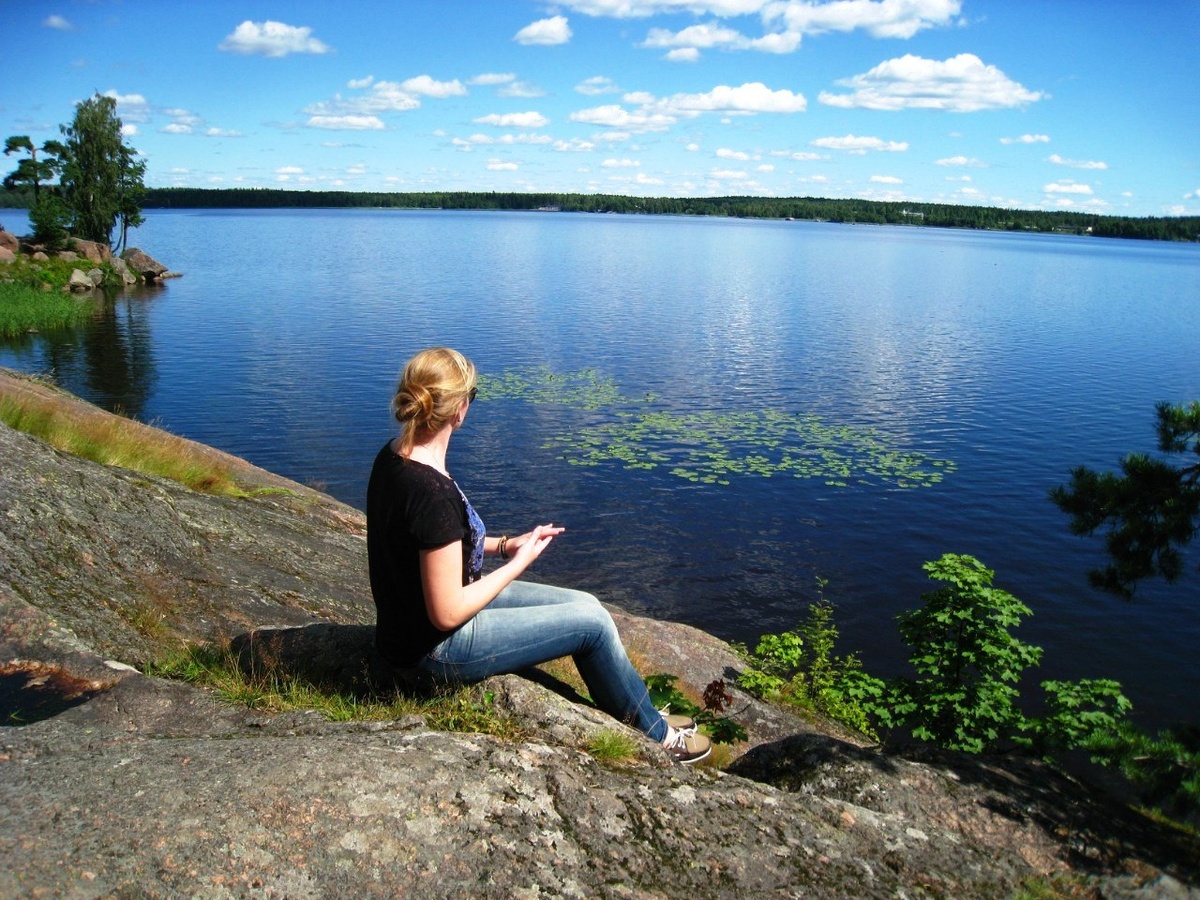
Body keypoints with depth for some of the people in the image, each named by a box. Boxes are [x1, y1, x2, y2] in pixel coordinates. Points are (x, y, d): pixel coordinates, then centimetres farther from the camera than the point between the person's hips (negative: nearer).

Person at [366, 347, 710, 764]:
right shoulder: (433, 493, -32)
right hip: (435, 648, -9)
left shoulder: (393, 457, -2)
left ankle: (642, 717, 30)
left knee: (584, 604, 12)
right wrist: (519, 562, -14)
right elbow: (448, 613, -27)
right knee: (593, 621, 0)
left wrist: (504, 544, 1)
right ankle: (655, 736, 24)